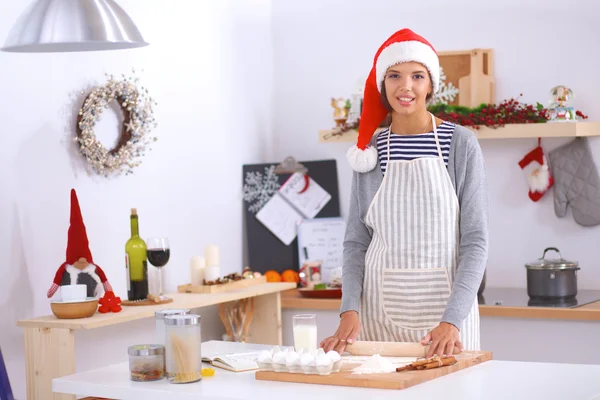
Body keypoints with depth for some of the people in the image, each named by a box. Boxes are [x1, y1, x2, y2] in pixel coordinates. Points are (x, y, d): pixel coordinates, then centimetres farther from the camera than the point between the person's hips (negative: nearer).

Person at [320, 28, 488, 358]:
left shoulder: (461, 144, -4)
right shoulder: (369, 151, 4)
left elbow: (475, 240, -6)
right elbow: (356, 241, 6)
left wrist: (452, 320, -17)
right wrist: (349, 310, -8)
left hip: (444, 303, -2)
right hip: (381, 307, 2)